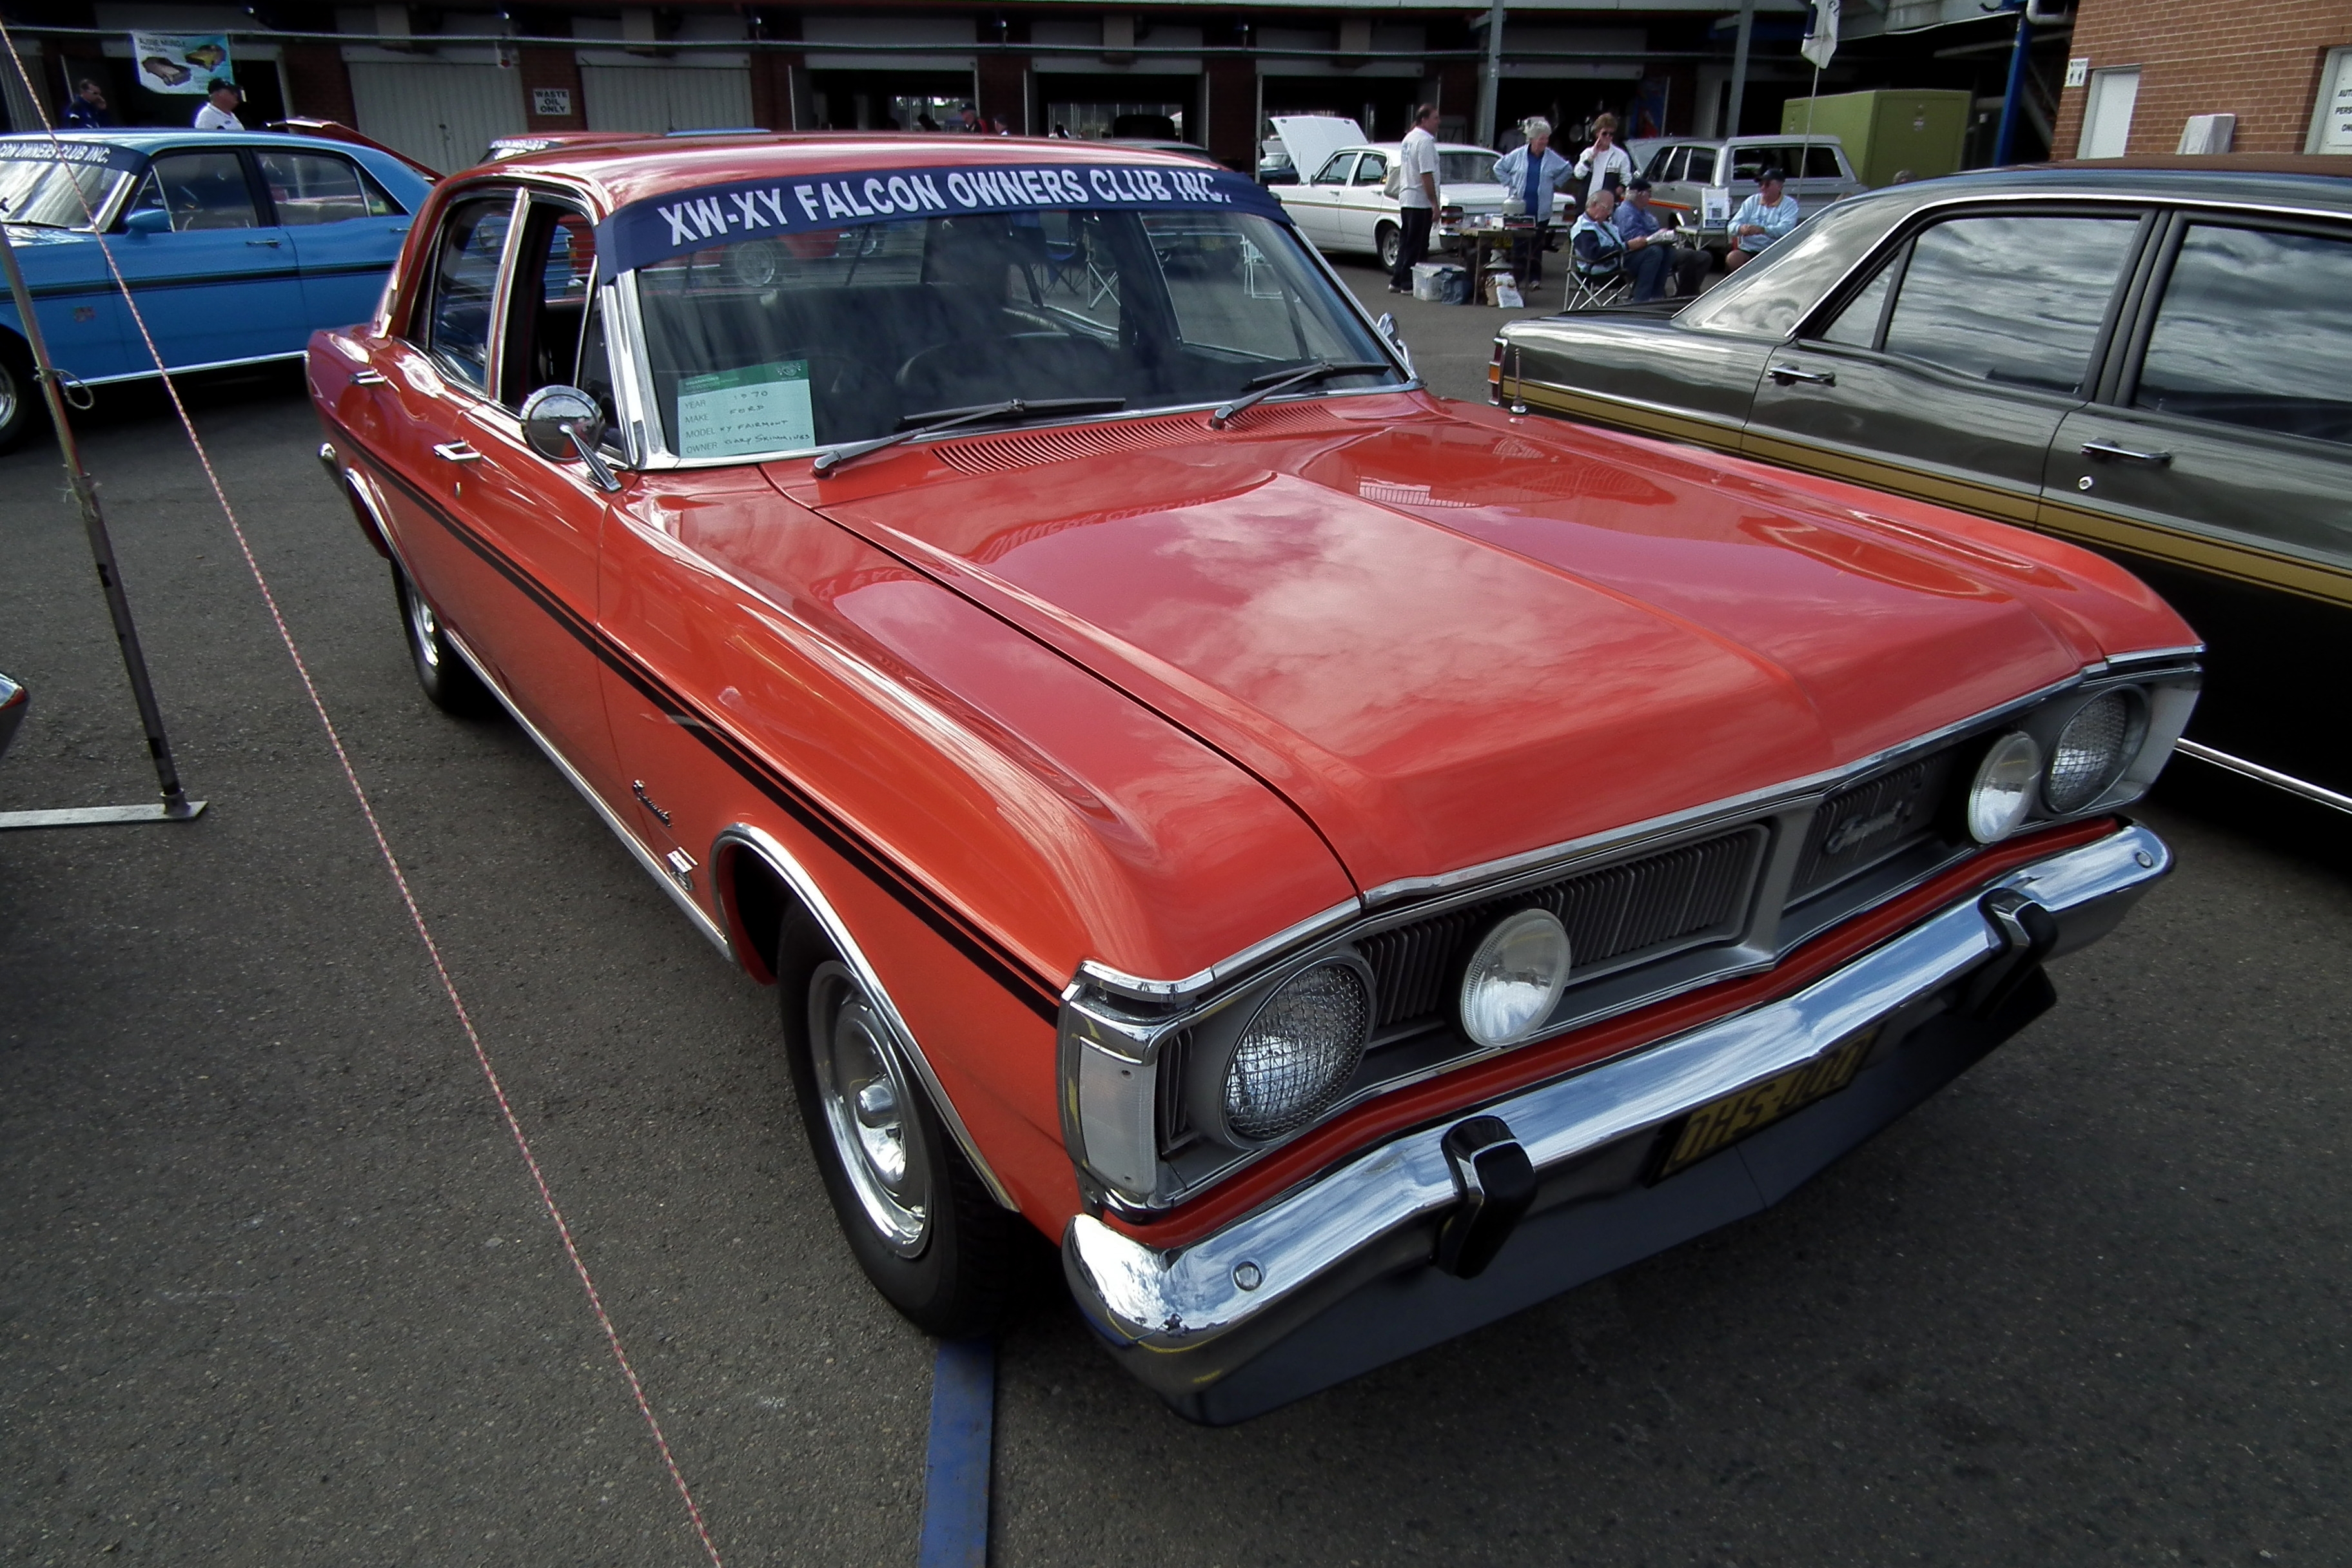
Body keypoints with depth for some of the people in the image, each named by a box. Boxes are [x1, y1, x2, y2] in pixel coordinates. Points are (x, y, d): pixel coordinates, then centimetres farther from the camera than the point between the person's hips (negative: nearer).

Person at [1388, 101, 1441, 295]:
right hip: (1420, 201, -9)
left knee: (1406, 243, 14)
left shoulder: (1408, 138, 14)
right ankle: (1409, 284, -2)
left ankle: (1397, 282, 17)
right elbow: (1427, 175, -21)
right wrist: (1435, 203, -19)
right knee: (1416, 246, -4)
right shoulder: (1425, 141, -15)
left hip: (1405, 200, 9)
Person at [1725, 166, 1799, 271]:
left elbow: (1785, 229, -13)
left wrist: (1762, 230, -32)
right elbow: (1733, 224, 6)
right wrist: (1741, 229, -22)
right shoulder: (1752, 201, 16)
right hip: (1747, 250, 2)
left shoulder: (1789, 204, 6)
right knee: (1732, 259, -30)